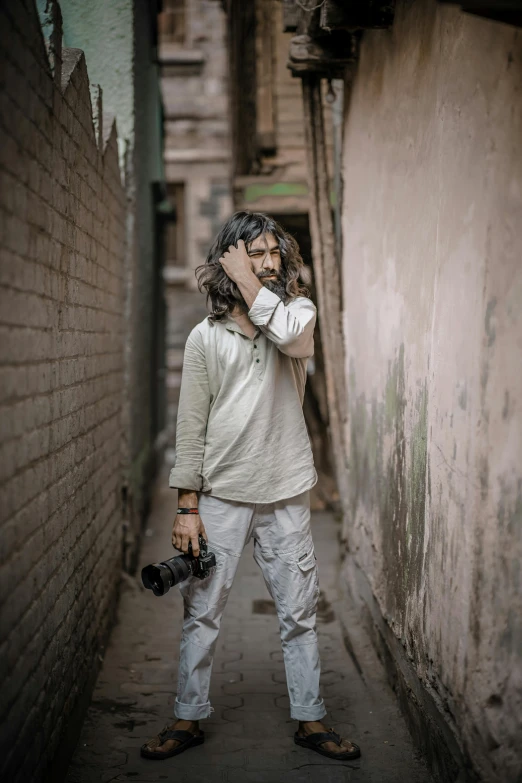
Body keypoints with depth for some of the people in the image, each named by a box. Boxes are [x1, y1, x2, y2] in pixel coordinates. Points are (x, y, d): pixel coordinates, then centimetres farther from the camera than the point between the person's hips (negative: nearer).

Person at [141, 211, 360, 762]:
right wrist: (187, 505, -5)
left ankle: (310, 719, 23)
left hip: (285, 492, 1)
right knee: (201, 612, 7)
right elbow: (191, 425, -1)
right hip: (221, 493, -1)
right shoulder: (205, 337, 0)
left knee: (299, 613, 10)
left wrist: (250, 283, -15)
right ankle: (189, 718, 23)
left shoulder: (297, 310, 4)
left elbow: (294, 340, -23)